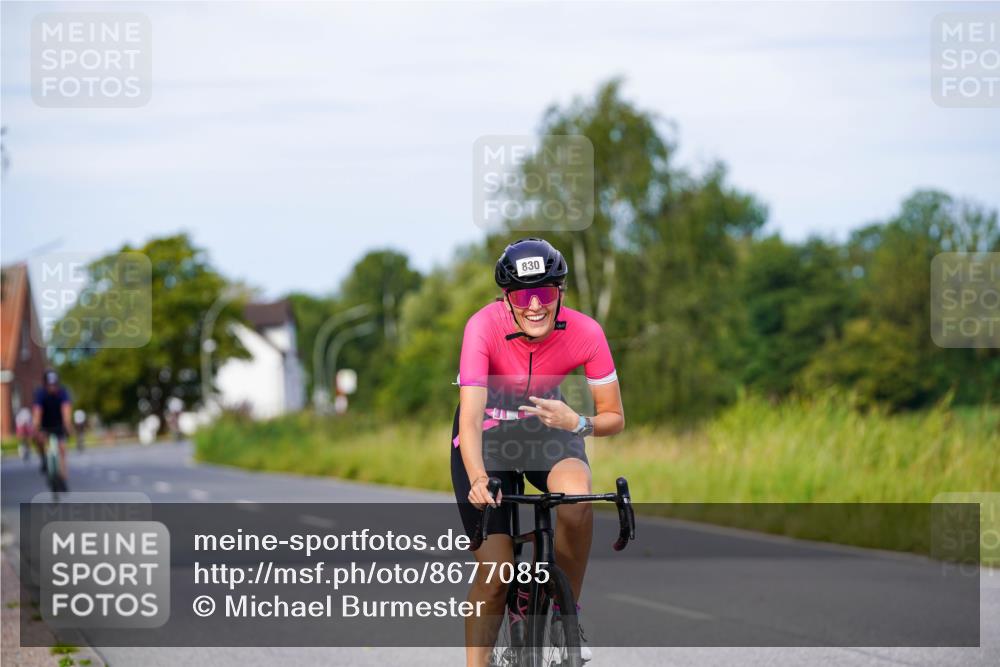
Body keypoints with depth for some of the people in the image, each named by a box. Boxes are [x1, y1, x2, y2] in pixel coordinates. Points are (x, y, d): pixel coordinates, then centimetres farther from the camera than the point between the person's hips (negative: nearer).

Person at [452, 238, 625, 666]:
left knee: (576, 500, -32)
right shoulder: (484, 327, -30)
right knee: (495, 575, -9)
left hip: (547, 425, 1)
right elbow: (470, 417, -38)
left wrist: (577, 423, -36)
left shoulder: (584, 333, -24)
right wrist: (478, 480, -55)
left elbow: (614, 418, -15)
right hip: (488, 433, -1)